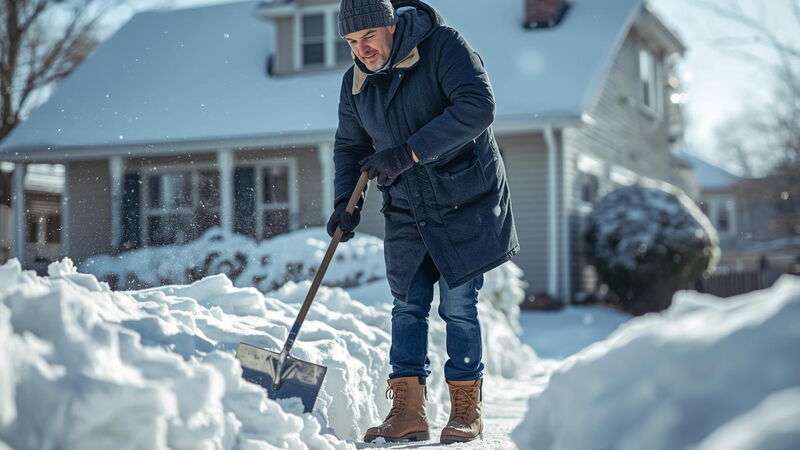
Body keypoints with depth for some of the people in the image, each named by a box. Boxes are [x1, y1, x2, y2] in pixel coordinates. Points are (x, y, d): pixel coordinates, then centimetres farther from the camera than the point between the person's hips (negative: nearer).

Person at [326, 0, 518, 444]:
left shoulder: (443, 46, -15)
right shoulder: (355, 83, 4)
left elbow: (477, 107, -27)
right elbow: (349, 146, 15)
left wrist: (409, 153, -29)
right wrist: (346, 201, -2)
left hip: (466, 202, -5)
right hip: (406, 209, 5)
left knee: (457, 305, -4)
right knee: (407, 305, 0)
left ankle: (467, 410, 8)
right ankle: (408, 411, 5)